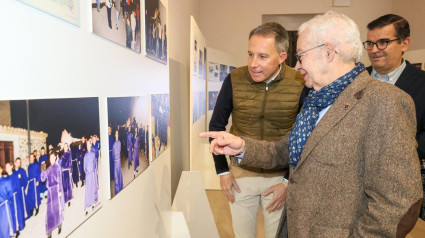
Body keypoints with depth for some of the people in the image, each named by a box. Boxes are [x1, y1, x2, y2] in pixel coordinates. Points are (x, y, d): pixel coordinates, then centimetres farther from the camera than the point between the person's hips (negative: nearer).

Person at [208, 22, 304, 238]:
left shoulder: (300, 85, -15)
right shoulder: (234, 80, -12)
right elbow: (216, 125, 0)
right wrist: (222, 171, -2)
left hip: (280, 177, -1)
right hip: (241, 174, 1)